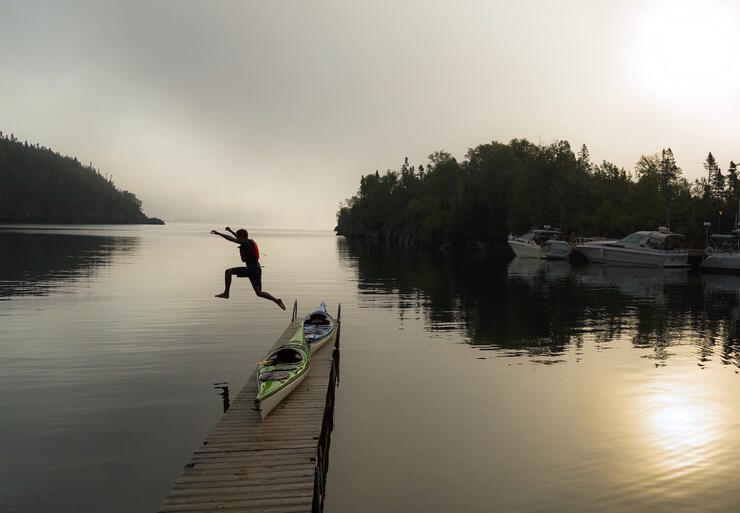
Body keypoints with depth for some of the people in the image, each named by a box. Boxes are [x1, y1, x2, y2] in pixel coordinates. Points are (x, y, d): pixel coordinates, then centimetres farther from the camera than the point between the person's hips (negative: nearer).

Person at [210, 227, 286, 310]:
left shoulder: (245, 243, -8)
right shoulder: (250, 242, 18)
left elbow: (232, 239, -16)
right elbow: (241, 239, 38)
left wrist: (218, 233, -13)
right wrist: (231, 231, 42)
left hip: (251, 269, -9)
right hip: (257, 269, 9)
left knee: (228, 271, -3)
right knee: (259, 293, 10)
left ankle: (226, 293, -6)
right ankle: (277, 300, -1)